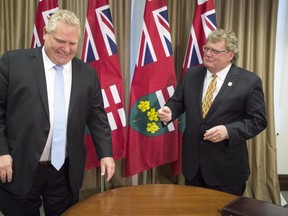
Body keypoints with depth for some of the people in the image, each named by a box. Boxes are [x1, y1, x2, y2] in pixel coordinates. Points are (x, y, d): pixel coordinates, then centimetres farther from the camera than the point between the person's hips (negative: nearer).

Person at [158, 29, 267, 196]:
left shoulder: (249, 81, -9)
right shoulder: (191, 74, 3)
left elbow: (258, 120, -9)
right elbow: (177, 102, 8)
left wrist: (228, 131, -23)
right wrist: (169, 111, -16)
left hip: (227, 166, -3)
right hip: (193, 161, 4)